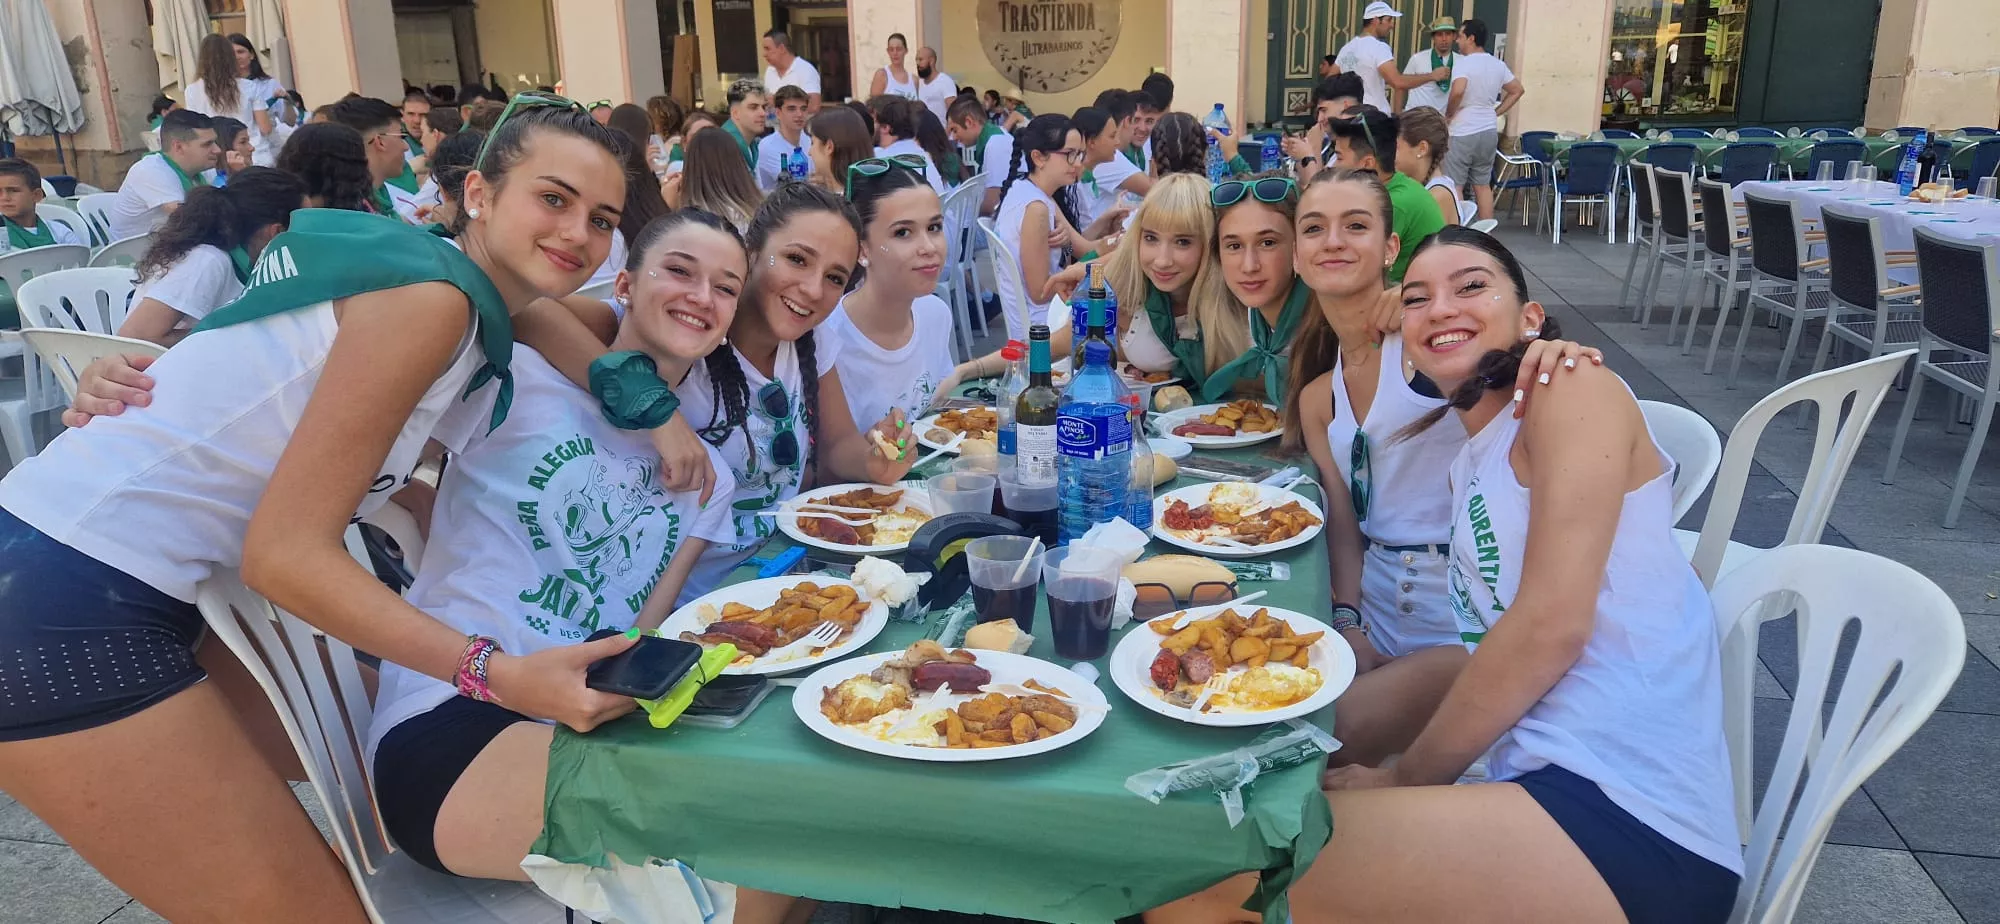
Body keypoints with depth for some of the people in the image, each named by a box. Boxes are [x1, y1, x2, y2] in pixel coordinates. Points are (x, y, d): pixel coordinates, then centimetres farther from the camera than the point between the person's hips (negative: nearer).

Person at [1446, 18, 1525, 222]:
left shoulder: (1463, 62, -14)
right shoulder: (1498, 65, 9)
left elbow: (1458, 91, -30)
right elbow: (1518, 90, 18)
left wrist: (1448, 113, -13)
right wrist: (1496, 112, 15)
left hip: (1463, 133, -7)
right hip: (1489, 132, 7)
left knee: (1454, 186, -1)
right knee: (1483, 185, 13)